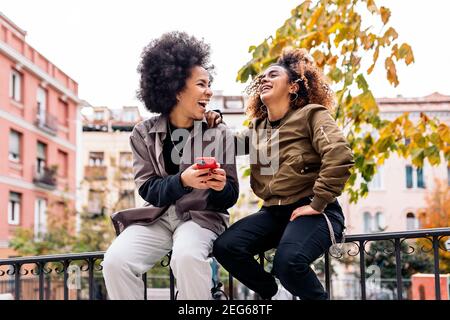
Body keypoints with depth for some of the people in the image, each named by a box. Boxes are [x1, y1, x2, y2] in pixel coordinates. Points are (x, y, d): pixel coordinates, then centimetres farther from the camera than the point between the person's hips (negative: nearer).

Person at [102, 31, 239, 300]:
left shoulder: (218, 132, 2)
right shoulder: (144, 134, 2)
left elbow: (230, 197, 4)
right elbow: (149, 190, -4)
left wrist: (221, 187, -21)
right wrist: (183, 181, -24)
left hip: (200, 216, -1)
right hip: (156, 217, 2)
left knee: (187, 257, -36)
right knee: (116, 261, -27)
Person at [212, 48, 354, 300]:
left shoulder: (311, 114, -3)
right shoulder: (257, 126, 17)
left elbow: (341, 156, -18)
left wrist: (317, 204, -19)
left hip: (312, 212, -6)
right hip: (274, 212, 6)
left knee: (288, 261, -33)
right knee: (225, 247, -16)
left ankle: (318, 296, 0)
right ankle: (275, 294, 8)